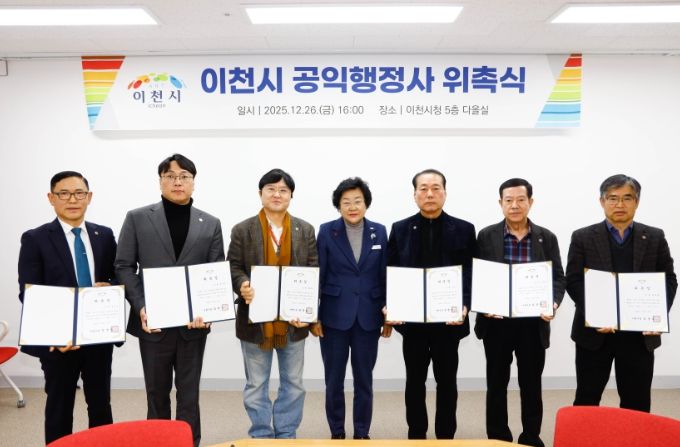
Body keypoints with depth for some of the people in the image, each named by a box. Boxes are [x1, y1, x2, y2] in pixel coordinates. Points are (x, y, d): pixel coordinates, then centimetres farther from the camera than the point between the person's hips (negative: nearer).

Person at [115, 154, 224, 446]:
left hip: (193, 322, 1)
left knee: (189, 392, 10)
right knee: (157, 391, 13)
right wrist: (140, 307, -13)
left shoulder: (210, 224, 5)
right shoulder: (137, 219, 2)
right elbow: (123, 266, 0)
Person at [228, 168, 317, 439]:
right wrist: (243, 286, -24)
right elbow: (233, 268, -2)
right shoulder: (243, 230, 0)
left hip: (292, 319, 2)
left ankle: (286, 435, 27)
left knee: (293, 384, 12)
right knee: (256, 385, 9)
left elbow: (314, 273, 1)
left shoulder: (305, 230, 4)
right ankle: (261, 436, 24)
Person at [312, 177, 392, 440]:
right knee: (334, 380, 9)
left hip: (368, 317, 1)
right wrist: (314, 316, -5)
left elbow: (385, 276, 5)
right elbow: (318, 276, -2)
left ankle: (362, 434, 25)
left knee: (364, 380, 10)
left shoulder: (379, 232, 3)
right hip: (334, 316, -1)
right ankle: (336, 433, 26)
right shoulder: (327, 231, -3)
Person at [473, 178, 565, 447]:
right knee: (496, 385, 10)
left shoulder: (547, 238, 3)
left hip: (533, 323, 1)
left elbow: (558, 278, 2)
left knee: (531, 385, 11)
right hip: (496, 322, -1)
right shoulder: (486, 236, -1)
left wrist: (553, 304, -17)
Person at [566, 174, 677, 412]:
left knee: (637, 402, 11)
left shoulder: (655, 237, 7)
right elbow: (573, 282, -4)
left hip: (640, 333, 2)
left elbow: (669, 280, 4)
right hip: (595, 330, -1)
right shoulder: (583, 238, 1)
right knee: (586, 399, 9)